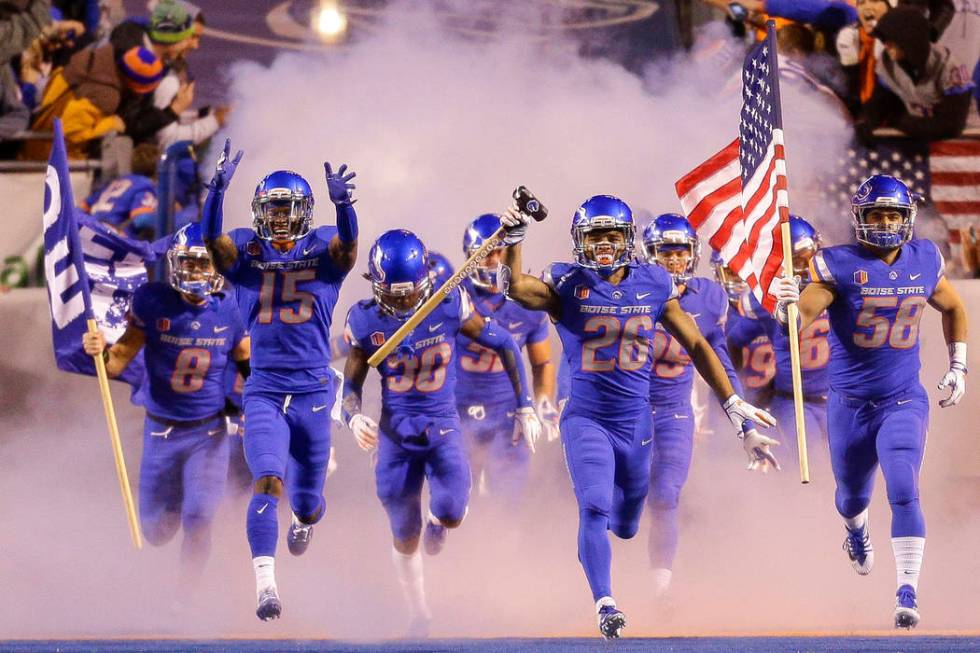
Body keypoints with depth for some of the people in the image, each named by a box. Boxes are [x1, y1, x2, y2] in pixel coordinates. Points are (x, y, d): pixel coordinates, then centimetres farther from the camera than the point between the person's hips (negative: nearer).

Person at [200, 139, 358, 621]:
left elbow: (348, 243, -19)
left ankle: (304, 519, 53)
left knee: (307, 500, 14)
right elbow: (212, 241, -14)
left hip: (313, 388, 1)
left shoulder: (323, 250, 3)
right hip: (264, 389, -1)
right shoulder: (246, 252, 5)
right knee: (268, 481, -22)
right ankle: (265, 583, -26)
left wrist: (342, 203, -41)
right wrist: (217, 189, -32)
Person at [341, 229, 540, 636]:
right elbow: (351, 382, 2)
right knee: (405, 537, 8)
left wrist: (525, 408, 0)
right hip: (395, 433, 1)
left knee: (451, 513, -22)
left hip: (443, 426, -1)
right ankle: (418, 613, 31)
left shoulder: (449, 306, -13)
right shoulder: (366, 321, -9)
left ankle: (438, 521, 18)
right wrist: (354, 417, -21)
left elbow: (505, 346, -1)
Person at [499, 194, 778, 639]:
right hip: (587, 419, -3)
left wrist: (734, 405, 5)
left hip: (636, 423, 3)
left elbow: (696, 345, 7)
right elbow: (518, 289, -26)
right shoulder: (568, 285, -6)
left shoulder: (653, 285, 1)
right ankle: (604, 604, -18)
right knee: (595, 510, -24)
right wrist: (513, 242, -41)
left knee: (624, 526, 17)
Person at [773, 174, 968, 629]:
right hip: (850, 405, 0)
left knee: (904, 493, -18)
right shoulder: (839, 266, -12)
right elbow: (800, 315, -25)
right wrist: (787, 304, -48)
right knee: (853, 496, 19)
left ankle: (907, 594, -17)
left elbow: (953, 308, 19)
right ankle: (856, 531, 56)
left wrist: (958, 366, 15)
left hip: (904, 402, 0)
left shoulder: (924, 261, 0)